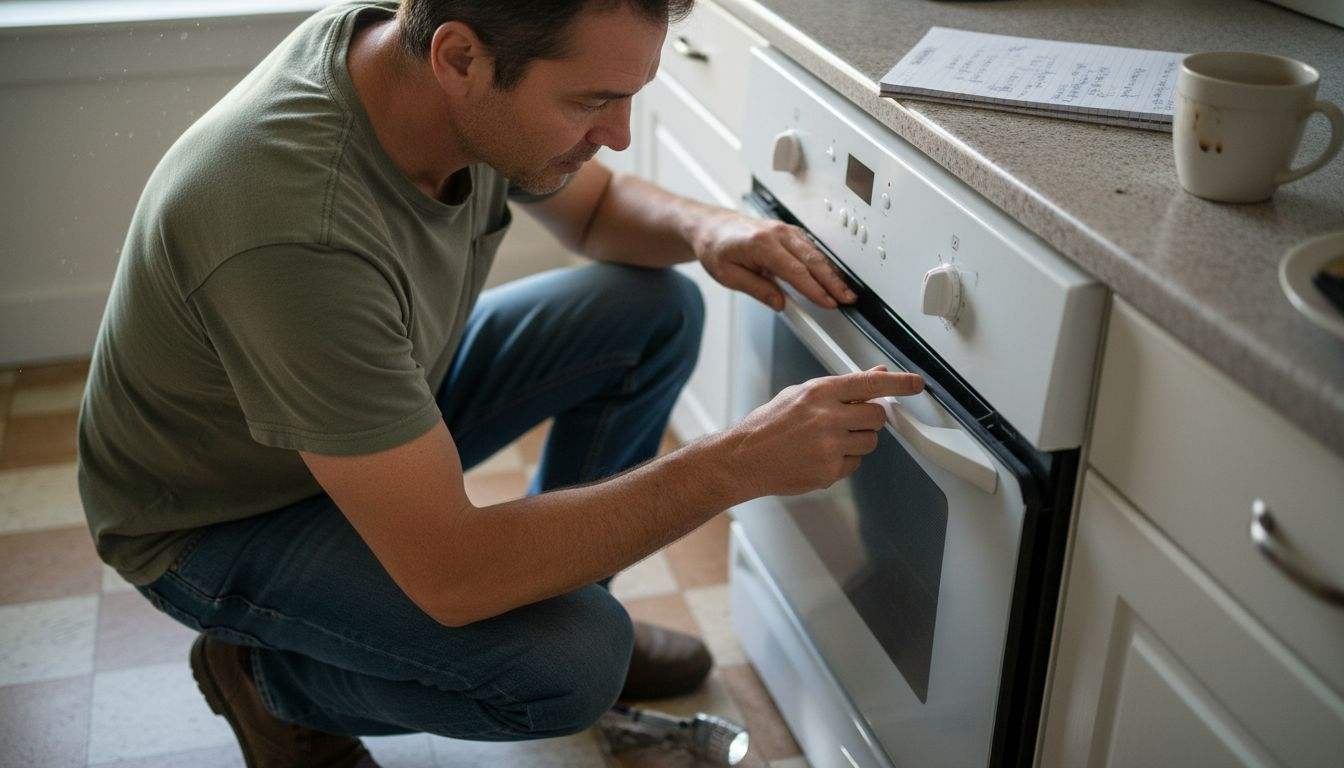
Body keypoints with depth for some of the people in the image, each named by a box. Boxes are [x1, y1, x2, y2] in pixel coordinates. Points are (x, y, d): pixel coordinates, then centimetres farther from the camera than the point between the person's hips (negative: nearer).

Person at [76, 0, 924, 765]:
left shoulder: (443, 68, -17)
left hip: (384, 402, 7)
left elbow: (595, 206, 5)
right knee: (573, 659, -26)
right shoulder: (299, 235, -41)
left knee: (656, 309, -4)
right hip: (227, 516, -7)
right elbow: (450, 575, -38)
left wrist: (703, 227, -19)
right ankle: (265, 674, 1)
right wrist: (741, 463, -36)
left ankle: (560, 590, 13)